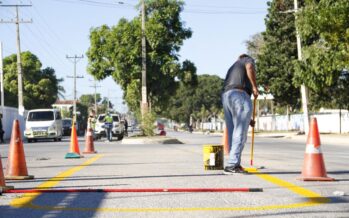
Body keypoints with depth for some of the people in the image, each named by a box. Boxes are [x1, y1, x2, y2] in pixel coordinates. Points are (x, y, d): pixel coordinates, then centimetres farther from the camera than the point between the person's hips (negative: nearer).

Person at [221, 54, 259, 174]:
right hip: (240, 95, -7)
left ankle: (235, 165, 9)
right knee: (240, 134, -9)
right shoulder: (248, 60, 18)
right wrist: (255, 87, -6)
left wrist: (247, 119, 34)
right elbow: (250, 68, -12)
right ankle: (232, 165, -15)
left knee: (232, 133, 9)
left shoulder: (232, 68, 36)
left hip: (225, 96, 7)